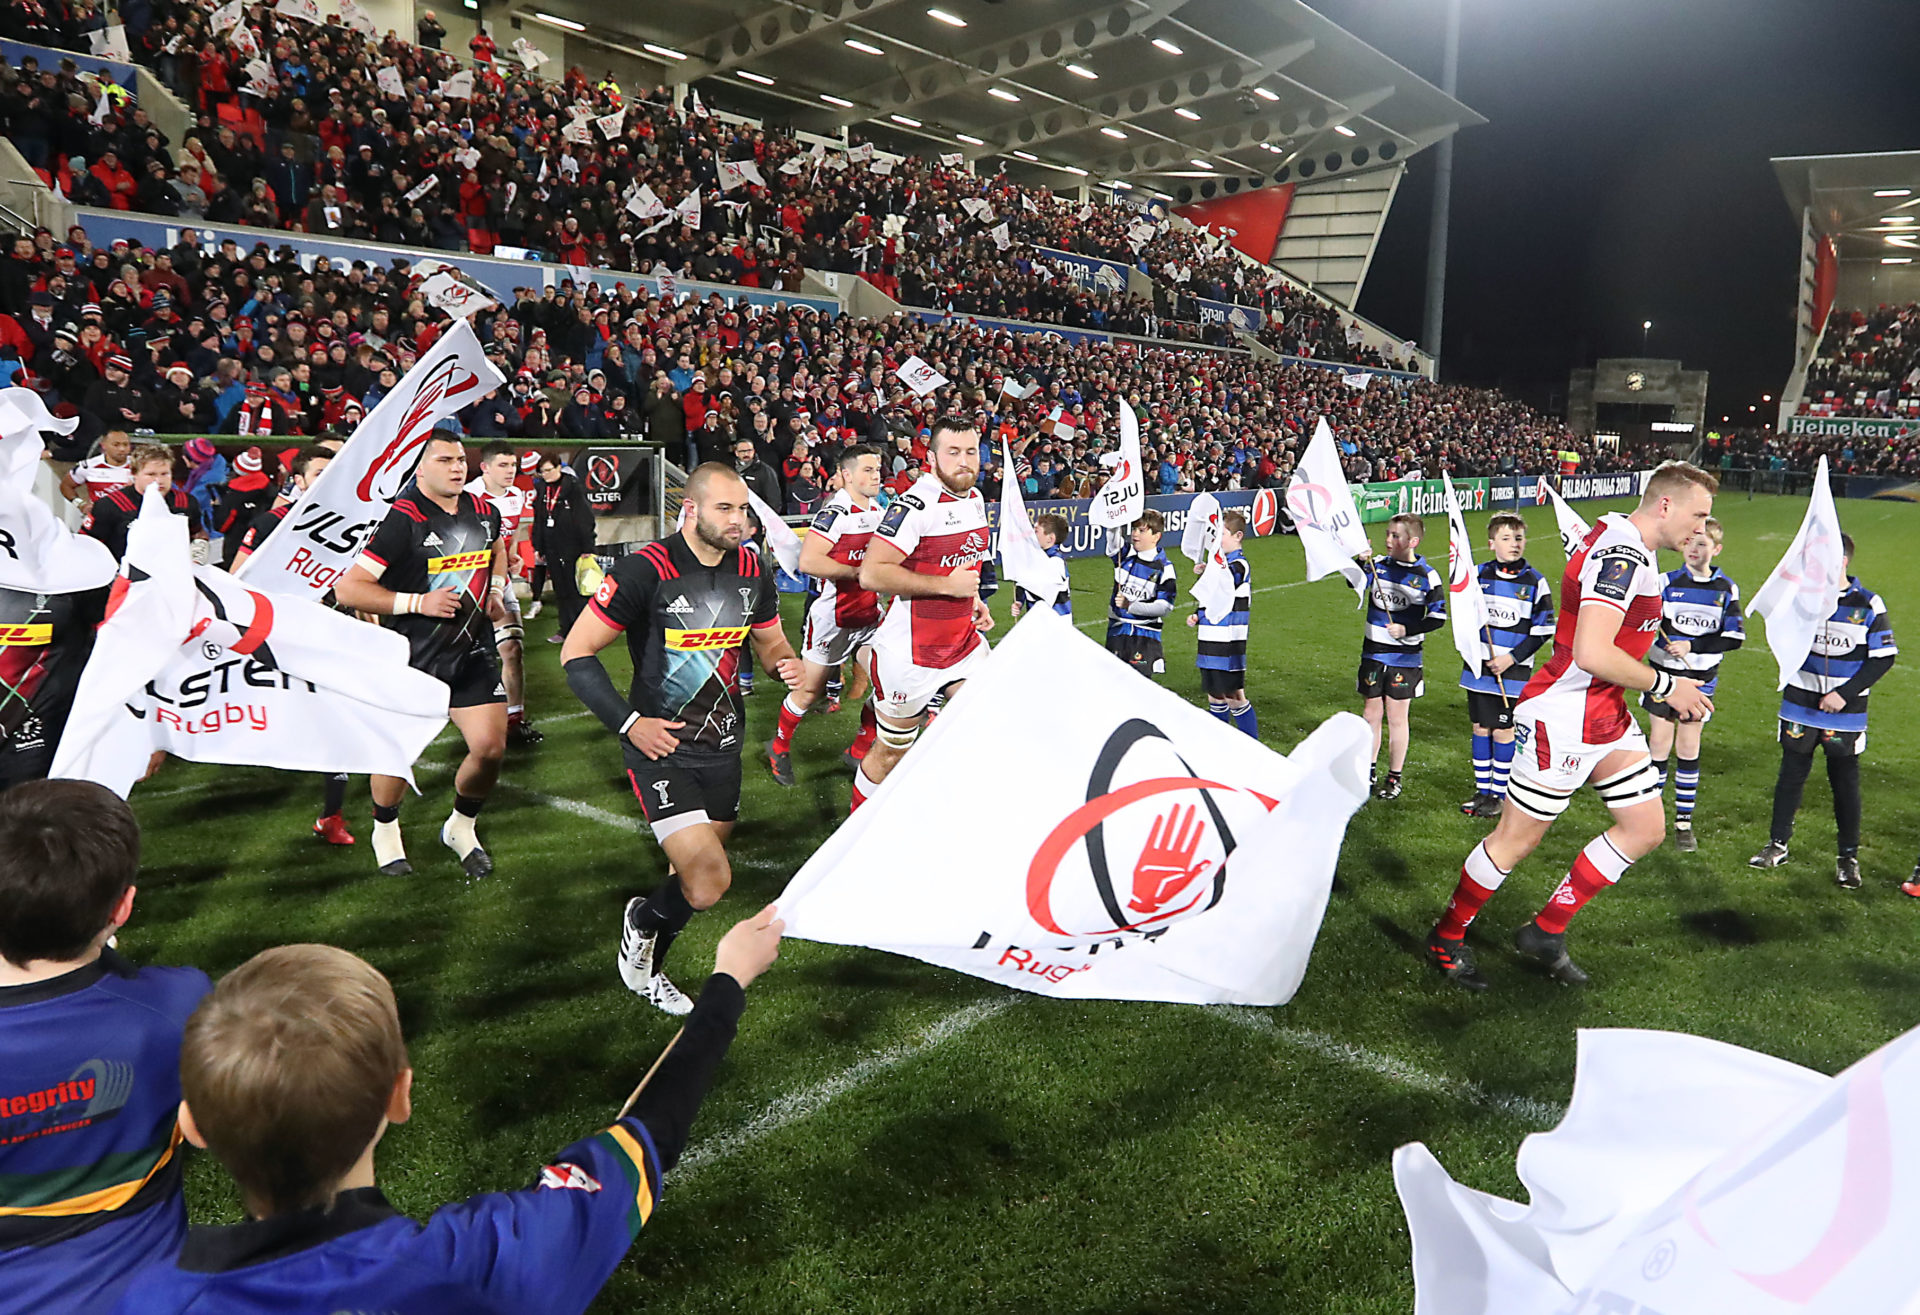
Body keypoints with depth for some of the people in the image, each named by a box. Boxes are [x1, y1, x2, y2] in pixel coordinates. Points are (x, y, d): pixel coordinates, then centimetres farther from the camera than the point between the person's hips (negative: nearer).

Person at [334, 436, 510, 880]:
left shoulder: (485, 513, 4)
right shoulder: (403, 520, -16)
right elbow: (348, 589, -18)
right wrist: (418, 602, -22)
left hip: (473, 652, 5)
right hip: (413, 655, -4)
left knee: (491, 749, -2)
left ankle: (460, 827, 25)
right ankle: (385, 831, 37)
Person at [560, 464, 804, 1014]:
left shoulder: (752, 570, 2)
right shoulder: (645, 570, -16)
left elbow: (771, 642, 17)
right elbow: (576, 653, -11)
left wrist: (786, 664, -7)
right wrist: (628, 722, -17)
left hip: (724, 747, 6)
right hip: (661, 748, -6)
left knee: (695, 876, 16)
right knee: (709, 883, -17)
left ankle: (647, 966, 43)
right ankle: (642, 921, 17)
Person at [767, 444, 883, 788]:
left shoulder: (878, 510, 9)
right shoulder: (836, 511, -19)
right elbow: (808, 561, -28)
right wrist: (860, 573, -23)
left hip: (870, 616, 7)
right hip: (834, 616, -7)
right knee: (809, 690, 6)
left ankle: (860, 750, 22)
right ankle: (779, 747, 29)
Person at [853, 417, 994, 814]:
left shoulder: (975, 499, 8)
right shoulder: (915, 505, -21)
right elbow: (872, 573, -27)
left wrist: (974, 600, 10)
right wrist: (946, 585, -24)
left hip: (963, 640, 8)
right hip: (910, 650, -7)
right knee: (892, 750, 6)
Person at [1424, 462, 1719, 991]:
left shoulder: (1621, 540, 8)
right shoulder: (1622, 555, -23)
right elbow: (1592, 655, -32)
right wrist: (1666, 685, -19)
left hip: (1607, 717, 10)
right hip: (1562, 721, -10)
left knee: (1646, 829, 11)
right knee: (1516, 840, 2)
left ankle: (1545, 932, 20)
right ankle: (1446, 937, 21)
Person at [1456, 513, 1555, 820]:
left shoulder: (1535, 581, -5)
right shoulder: (1480, 574, 2)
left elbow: (1543, 629, -4)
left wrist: (1513, 658, -12)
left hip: (1513, 670, -3)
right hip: (1479, 665, 3)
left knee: (1504, 731, 2)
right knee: (1481, 728, 9)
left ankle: (1500, 794, 14)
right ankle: (1482, 791, 20)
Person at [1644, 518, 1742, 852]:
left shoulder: (1726, 589, 0)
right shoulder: (1667, 582, -3)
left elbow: (1734, 637, -4)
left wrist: (1692, 646, -14)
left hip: (1701, 678, 1)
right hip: (1664, 674, -1)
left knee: (1689, 748, 6)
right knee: (1659, 743, 2)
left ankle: (1684, 821, 16)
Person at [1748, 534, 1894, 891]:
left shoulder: (1869, 604, -7)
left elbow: (1883, 658, -5)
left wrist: (1846, 693, -13)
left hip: (1846, 714, -2)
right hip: (1800, 706, 2)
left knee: (1845, 782, 7)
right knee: (1791, 775, 9)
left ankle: (1848, 856, 20)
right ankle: (1777, 844, 21)